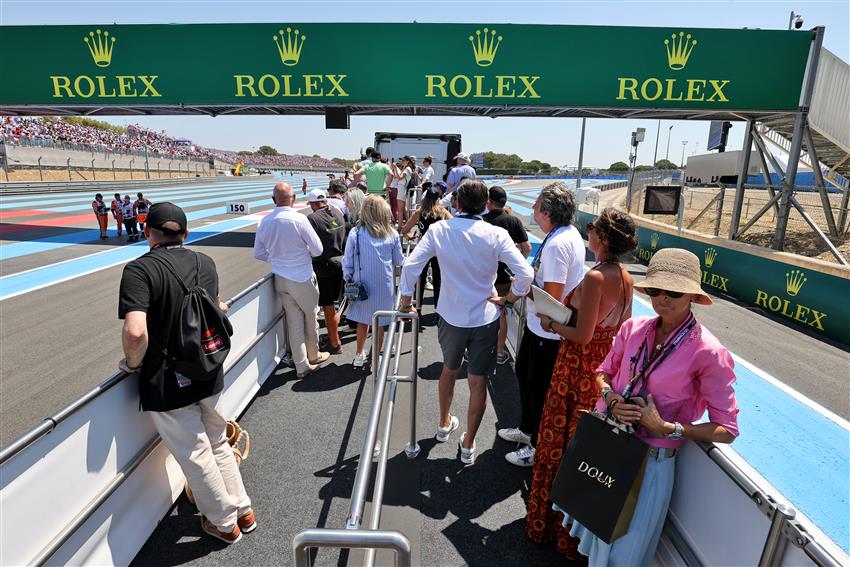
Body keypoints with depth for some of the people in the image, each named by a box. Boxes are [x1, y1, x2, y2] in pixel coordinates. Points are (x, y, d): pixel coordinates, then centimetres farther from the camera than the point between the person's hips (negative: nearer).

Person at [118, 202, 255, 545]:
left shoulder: (140, 269, -19)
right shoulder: (205, 263, 1)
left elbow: (135, 332, -30)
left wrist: (133, 362, -12)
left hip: (166, 386, -5)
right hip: (210, 376, 6)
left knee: (197, 459, 14)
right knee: (218, 445, 24)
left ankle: (224, 523, 34)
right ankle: (243, 510, 39)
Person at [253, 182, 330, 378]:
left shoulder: (264, 222, -2)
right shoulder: (299, 219, -18)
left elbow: (259, 254, 7)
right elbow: (317, 250, -12)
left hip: (280, 279, 5)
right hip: (302, 278, -5)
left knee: (294, 320, 13)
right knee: (310, 317, 16)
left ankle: (301, 366, 20)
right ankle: (313, 356, 35)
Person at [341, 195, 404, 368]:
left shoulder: (355, 233, -11)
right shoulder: (392, 234, -7)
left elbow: (347, 262, -5)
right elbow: (399, 261, 4)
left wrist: (348, 279, 11)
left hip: (363, 285, 0)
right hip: (384, 286, 0)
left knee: (362, 321, 17)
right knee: (379, 323, 12)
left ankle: (360, 355, 30)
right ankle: (375, 358, 25)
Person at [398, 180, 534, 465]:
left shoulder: (439, 229, -8)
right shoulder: (496, 235, -11)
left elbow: (410, 266, -10)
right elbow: (525, 273, -17)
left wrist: (406, 302, 2)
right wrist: (508, 299, 0)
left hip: (451, 316, 2)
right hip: (485, 318, -2)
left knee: (449, 369, 26)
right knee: (478, 382, 11)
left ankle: (444, 424, 45)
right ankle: (468, 446, 24)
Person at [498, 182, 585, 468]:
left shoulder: (557, 244, -28)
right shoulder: (569, 233, 4)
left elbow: (551, 298, -29)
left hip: (548, 330, -10)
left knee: (538, 389, 8)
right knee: (523, 372, 25)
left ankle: (537, 448, 30)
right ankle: (527, 429, 46)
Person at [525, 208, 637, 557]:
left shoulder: (594, 278, -22)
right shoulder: (626, 278, 2)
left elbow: (582, 336, -23)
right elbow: (622, 325, 11)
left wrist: (550, 324, -7)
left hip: (579, 367, -8)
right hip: (608, 363, 8)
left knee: (559, 440, 9)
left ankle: (547, 521, 28)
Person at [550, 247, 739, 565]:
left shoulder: (708, 353, -19)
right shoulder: (633, 328, -8)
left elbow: (727, 430, -12)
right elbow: (603, 373, 7)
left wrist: (665, 427, -21)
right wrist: (611, 399, -13)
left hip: (651, 461, -4)